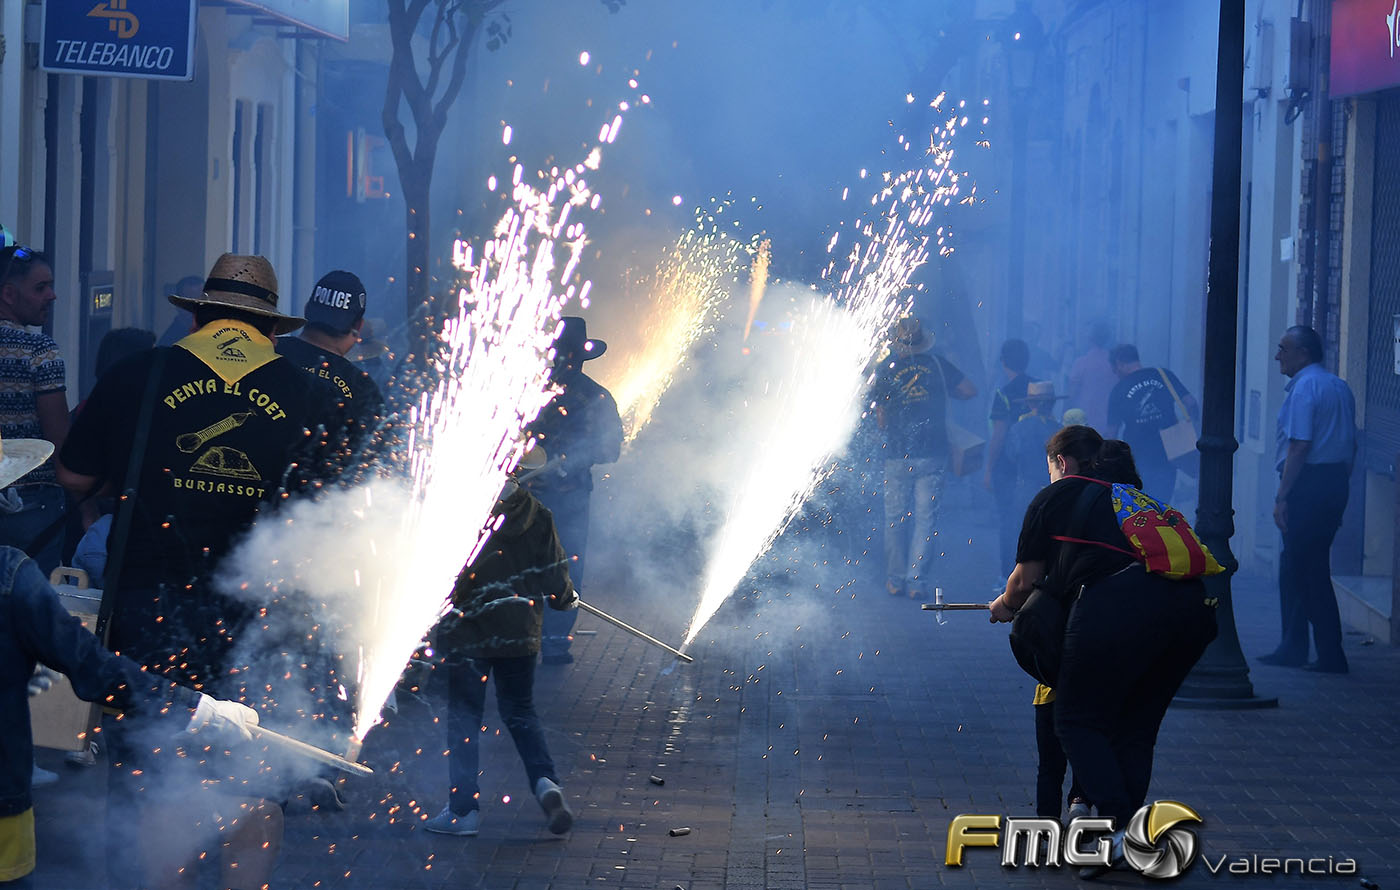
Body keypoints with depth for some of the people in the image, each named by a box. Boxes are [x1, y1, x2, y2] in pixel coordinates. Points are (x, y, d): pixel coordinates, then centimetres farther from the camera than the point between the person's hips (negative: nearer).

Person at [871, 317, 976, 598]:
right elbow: (970, 390, 6)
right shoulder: (938, 364, 0)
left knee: (895, 519, 11)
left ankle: (896, 579, 14)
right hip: (933, 454, 0)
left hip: (898, 455, 0)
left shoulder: (887, 371, 0)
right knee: (926, 519, 4)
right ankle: (918, 581, 2)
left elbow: (881, 419, 4)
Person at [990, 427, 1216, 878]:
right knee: (1136, 727, 18)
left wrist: (1005, 605, 44)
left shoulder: (1054, 498, 17)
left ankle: (1117, 827, -10)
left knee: (1078, 722, 6)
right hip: (1192, 605, 6)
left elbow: (1028, 580, 20)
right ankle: (1132, 836, 13)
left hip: (1117, 608, -6)